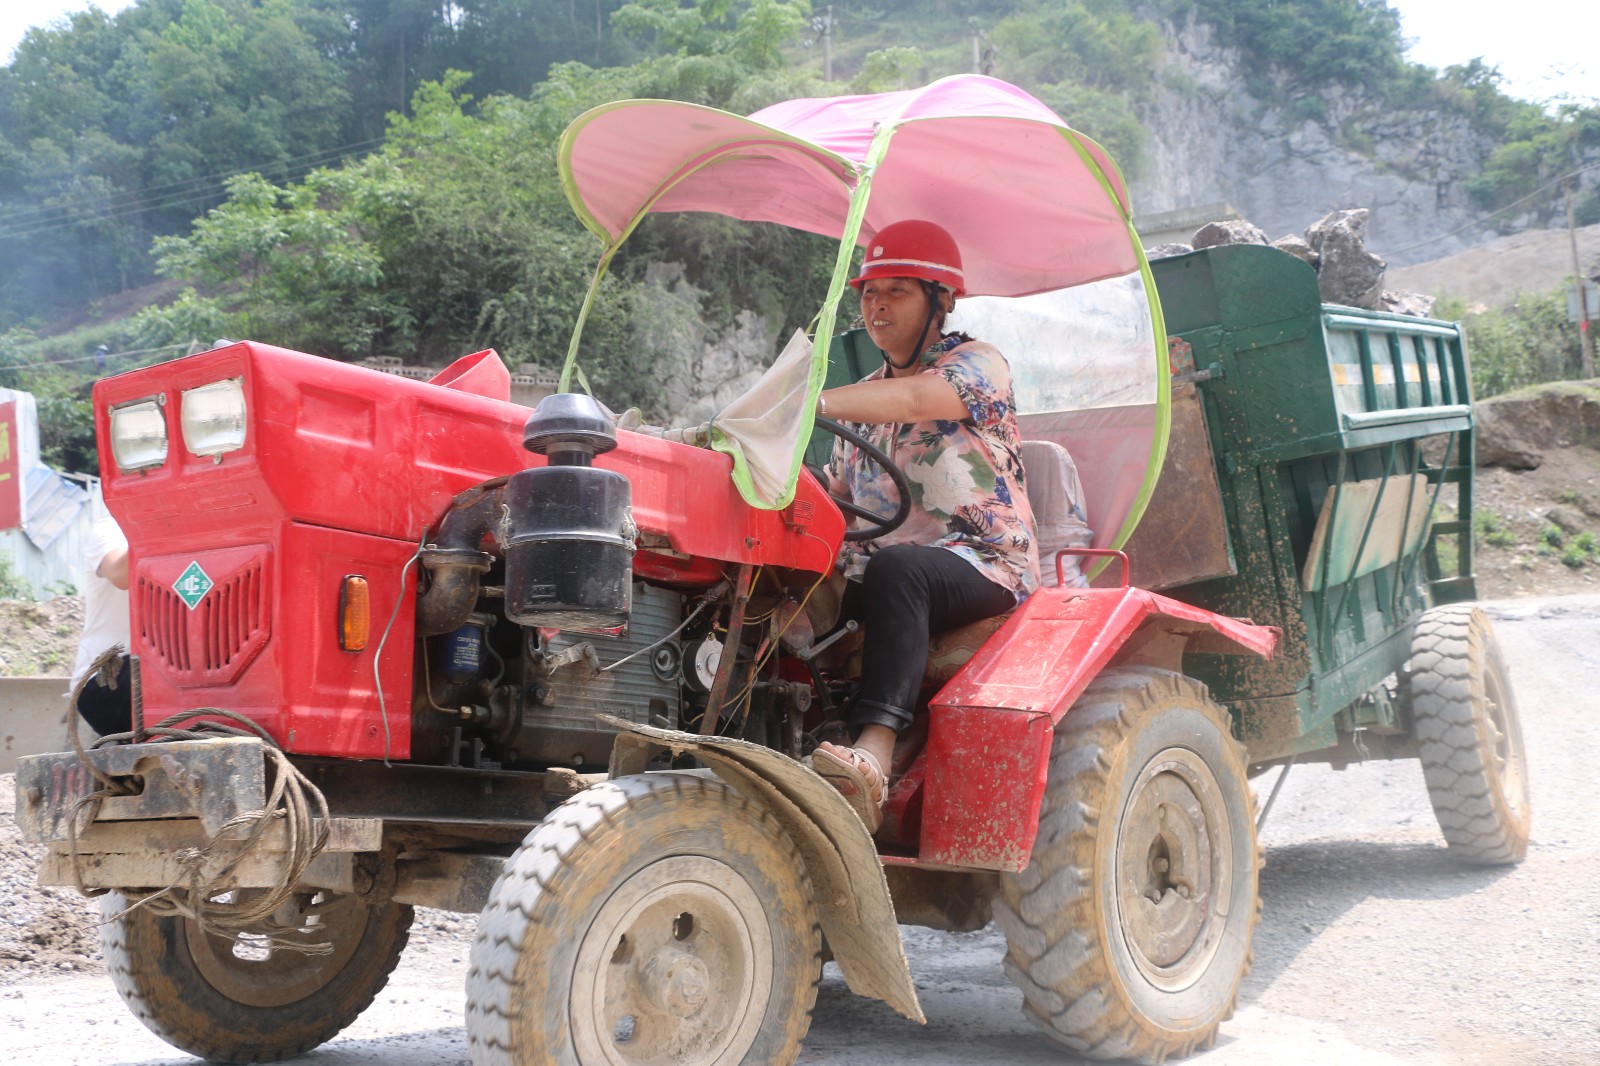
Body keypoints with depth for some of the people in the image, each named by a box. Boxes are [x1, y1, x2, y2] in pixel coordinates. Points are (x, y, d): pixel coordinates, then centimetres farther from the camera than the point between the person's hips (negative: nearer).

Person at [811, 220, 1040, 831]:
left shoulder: (979, 363, 2)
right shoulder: (869, 396, 24)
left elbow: (915, 398, -21)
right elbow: (835, 498, 20)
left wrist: (813, 402, -34)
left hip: (984, 566, -6)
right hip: (876, 571, 6)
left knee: (894, 567, -39)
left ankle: (872, 759, -52)